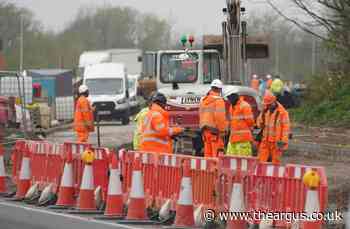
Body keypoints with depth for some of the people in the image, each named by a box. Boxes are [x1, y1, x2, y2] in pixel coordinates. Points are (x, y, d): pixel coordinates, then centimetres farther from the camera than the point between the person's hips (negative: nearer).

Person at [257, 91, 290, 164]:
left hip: (276, 142, -5)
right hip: (265, 141, 6)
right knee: (261, 161, 0)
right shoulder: (265, 111, 11)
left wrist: (284, 141, -16)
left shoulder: (282, 112, -8)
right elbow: (260, 125, 14)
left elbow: (286, 127, -11)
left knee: (275, 162, -1)